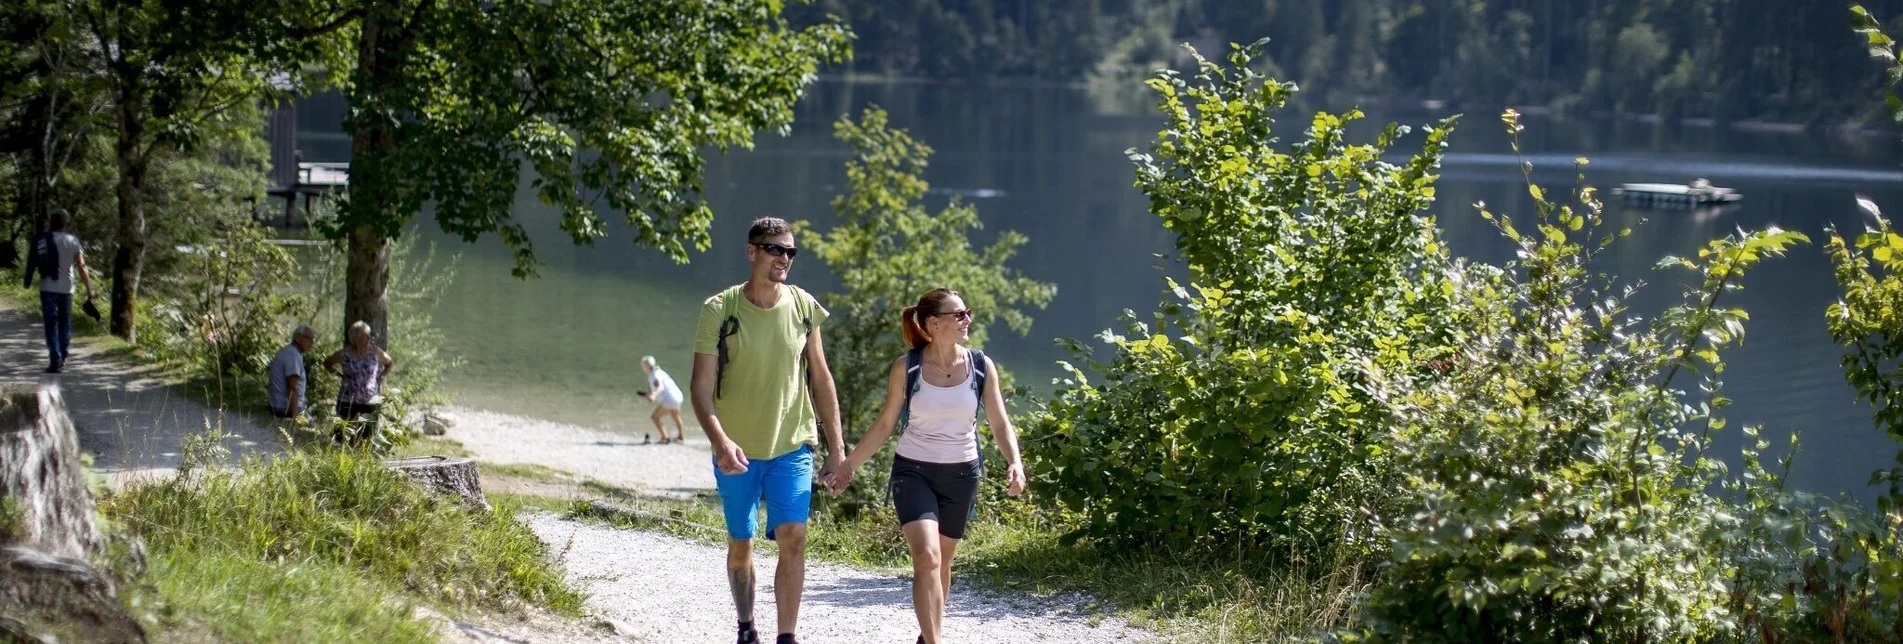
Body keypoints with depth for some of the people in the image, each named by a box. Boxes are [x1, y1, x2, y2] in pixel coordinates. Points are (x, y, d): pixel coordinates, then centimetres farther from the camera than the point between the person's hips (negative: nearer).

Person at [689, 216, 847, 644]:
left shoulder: (803, 307, 1)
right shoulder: (719, 310, -8)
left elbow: (820, 379, 10)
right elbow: (701, 385, -11)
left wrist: (836, 444, 8)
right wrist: (720, 441, -26)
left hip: (793, 447, 1)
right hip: (737, 452, -1)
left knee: (793, 538, -13)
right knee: (740, 545, 10)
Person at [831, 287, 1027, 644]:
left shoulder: (981, 367, -2)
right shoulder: (906, 368, -7)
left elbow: (1000, 424, 2)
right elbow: (884, 426, 3)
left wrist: (1014, 463, -15)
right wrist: (849, 466, 2)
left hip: (961, 474, 3)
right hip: (913, 471, -2)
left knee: (941, 562, 13)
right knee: (926, 558, -19)